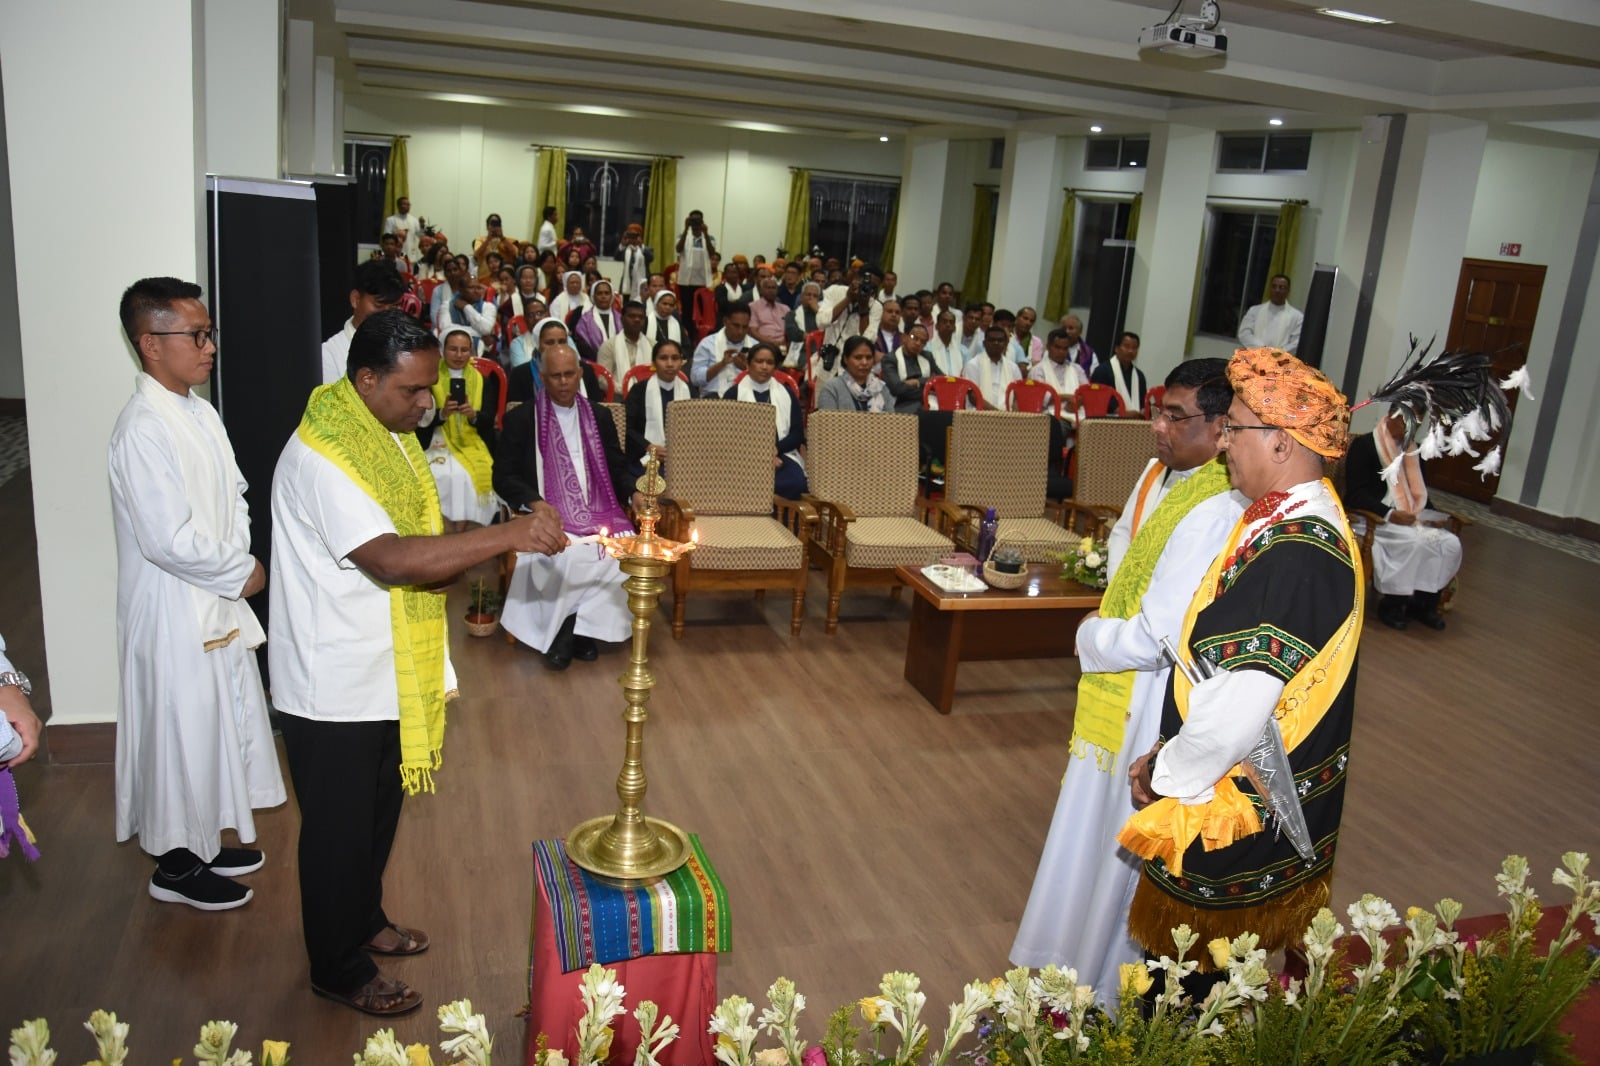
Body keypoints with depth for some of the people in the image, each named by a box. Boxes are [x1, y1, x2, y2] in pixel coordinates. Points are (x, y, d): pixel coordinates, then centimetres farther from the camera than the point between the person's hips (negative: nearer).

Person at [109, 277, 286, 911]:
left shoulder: (198, 412, 6)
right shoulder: (142, 431, -23)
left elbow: (232, 494, 13)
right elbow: (170, 540, -26)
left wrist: (241, 558, -3)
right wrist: (243, 572, -14)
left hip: (218, 605, 9)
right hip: (174, 614, -9)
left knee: (220, 725, 20)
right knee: (182, 731, 6)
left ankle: (203, 842, 38)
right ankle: (176, 866, 25)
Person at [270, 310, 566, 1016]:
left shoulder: (388, 433, 6)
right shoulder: (321, 456, -26)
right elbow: (391, 560, -36)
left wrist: (486, 547, 0)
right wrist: (509, 534, -39)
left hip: (389, 674, 9)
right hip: (336, 686, -9)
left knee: (379, 811, 24)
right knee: (338, 828, 9)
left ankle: (363, 921, 45)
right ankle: (339, 971, 27)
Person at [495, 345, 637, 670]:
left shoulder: (600, 418, 16)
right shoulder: (520, 419, 4)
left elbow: (617, 469, 17)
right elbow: (503, 476, 0)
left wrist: (634, 494, -5)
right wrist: (535, 503, -18)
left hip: (597, 511, 4)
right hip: (549, 514, -3)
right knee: (570, 551, -35)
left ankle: (578, 628, -11)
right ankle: (563, 628, -11)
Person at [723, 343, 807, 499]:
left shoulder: (787, 393, 18)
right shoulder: (734, 393, 11)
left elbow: (797, 433, 11)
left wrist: (775, 450, -9)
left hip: (782, 455, 3)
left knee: (795, 484, -32)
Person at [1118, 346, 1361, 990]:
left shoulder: (1293, 553, -28)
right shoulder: (1303, 519, 5)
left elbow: (1236, 711, -28)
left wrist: (1166, 774, -11)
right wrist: (1169, 757, 9)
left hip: (1235, 814, -9)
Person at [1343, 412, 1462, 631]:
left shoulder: (1414, 450, 16)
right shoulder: (1364, 445, -5)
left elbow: (1420, 493, 20)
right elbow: (1355, 493, -14)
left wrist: (1434, 516, -1)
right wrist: (1390, 514, -26)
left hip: (1411, 517, 7)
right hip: (1374, 518, -7)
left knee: (1451, 543, -16)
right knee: (1416, 542, -31)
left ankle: (1424, 601, -2)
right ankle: (1392, 604, -16)